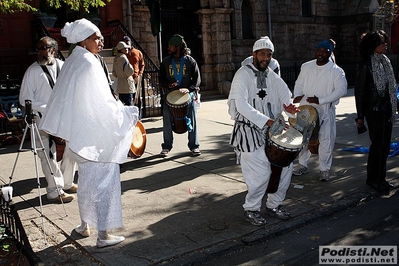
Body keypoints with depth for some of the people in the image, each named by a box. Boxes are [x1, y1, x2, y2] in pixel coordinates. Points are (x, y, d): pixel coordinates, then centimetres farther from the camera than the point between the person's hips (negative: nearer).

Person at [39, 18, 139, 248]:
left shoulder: (73, 61, 9)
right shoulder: (89, 63, -17)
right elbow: (102, 103, -19)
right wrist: (129, 113, -8)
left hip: (80, 133, 9)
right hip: (97, 133, -9)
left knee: (88, 178, 20)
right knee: (103, 180, 0)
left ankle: (85, 225, 33)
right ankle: (103, 234, 7)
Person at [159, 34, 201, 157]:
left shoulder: (190, 61, 1)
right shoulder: (166, 62, 7)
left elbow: (197, 78, -1)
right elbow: (161, 79, 9)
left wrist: (189, 89, -19)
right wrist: (168, 85, -13)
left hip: (188, 94, -1)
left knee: (192, 120, 2)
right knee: (167, 120, 3)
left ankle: (194, 146, 15)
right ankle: (167, 146, 16)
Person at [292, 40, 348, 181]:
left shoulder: (336, 71, -6)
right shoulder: (306, 67, 8)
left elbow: (341, 89, -15)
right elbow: (299, 84, 15)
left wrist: (321, 100, -23)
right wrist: (297, 96, -7)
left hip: (325, 112, -4)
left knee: (326, 140, 1)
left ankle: (324, 169, 16)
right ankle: (303, 165, 28)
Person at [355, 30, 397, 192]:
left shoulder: (385, 61, 10)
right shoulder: (366, 64, -10)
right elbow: (359, 90, -10)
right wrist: (360, 116, -10)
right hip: (374, 110, -7)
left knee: (385, 144, 10)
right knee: (377, 145, 0)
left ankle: (381, 177, 23)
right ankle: (372, 178, 15)